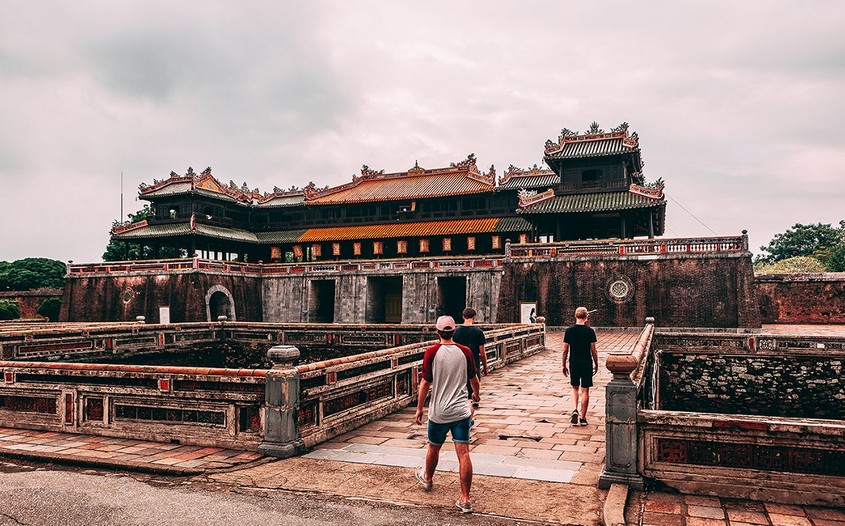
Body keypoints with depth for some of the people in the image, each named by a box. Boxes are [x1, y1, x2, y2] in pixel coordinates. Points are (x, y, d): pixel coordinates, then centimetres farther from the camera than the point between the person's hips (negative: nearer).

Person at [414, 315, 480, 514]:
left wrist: (419, 408, 4)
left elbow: (425, 382, -6)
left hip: (438, 412, -1)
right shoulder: (465, 352, -1)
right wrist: (476, 393, 34)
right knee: (463, 454, 0)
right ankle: (465, 499, 2)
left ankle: (427, 478, 46)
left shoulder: (432, 352, -9)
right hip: (461, 411, 1)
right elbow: (474, 378, 13)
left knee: (433, 448, 21)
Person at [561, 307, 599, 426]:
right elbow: (593, 350, -4)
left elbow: (565, 350, -1)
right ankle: (583, 418, 11)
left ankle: (575, 410, -4)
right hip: (586, 364, -1)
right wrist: (596, 364, 9)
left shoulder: (569, 331, -3)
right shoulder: (590, 331, -7)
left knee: (575, 388, 17)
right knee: (585, 390, 7)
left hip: (573, 364, 1)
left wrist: (564, 365, 8)